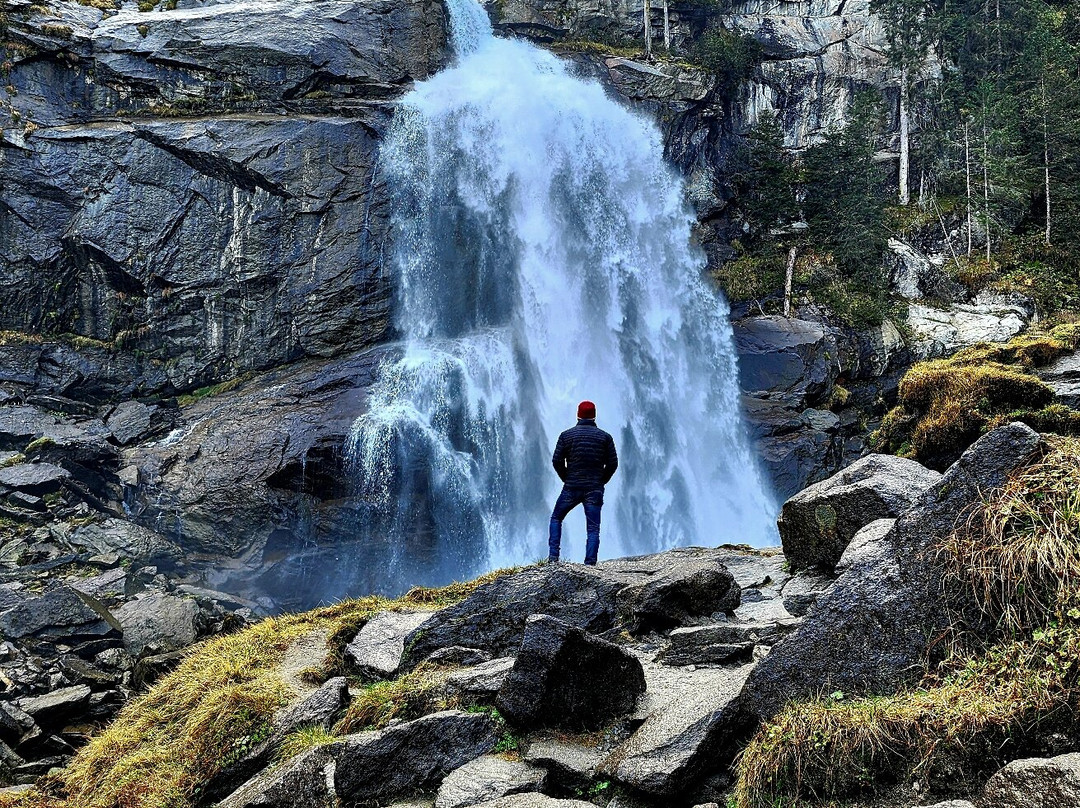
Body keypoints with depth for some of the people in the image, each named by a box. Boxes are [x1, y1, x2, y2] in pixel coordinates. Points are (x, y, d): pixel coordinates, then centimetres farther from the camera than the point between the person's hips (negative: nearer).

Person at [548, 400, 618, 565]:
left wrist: (567, 479, 11)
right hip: (595, 490, 0)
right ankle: (590, 563, -7)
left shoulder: (567, 435, 0)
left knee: (556, 518, 18)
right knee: (593, 528, 2)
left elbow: (557, 460, -2)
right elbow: (613, 463, 1)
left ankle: (553, 556, 8)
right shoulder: (605, 437, 2)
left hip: (571, 488, 0)